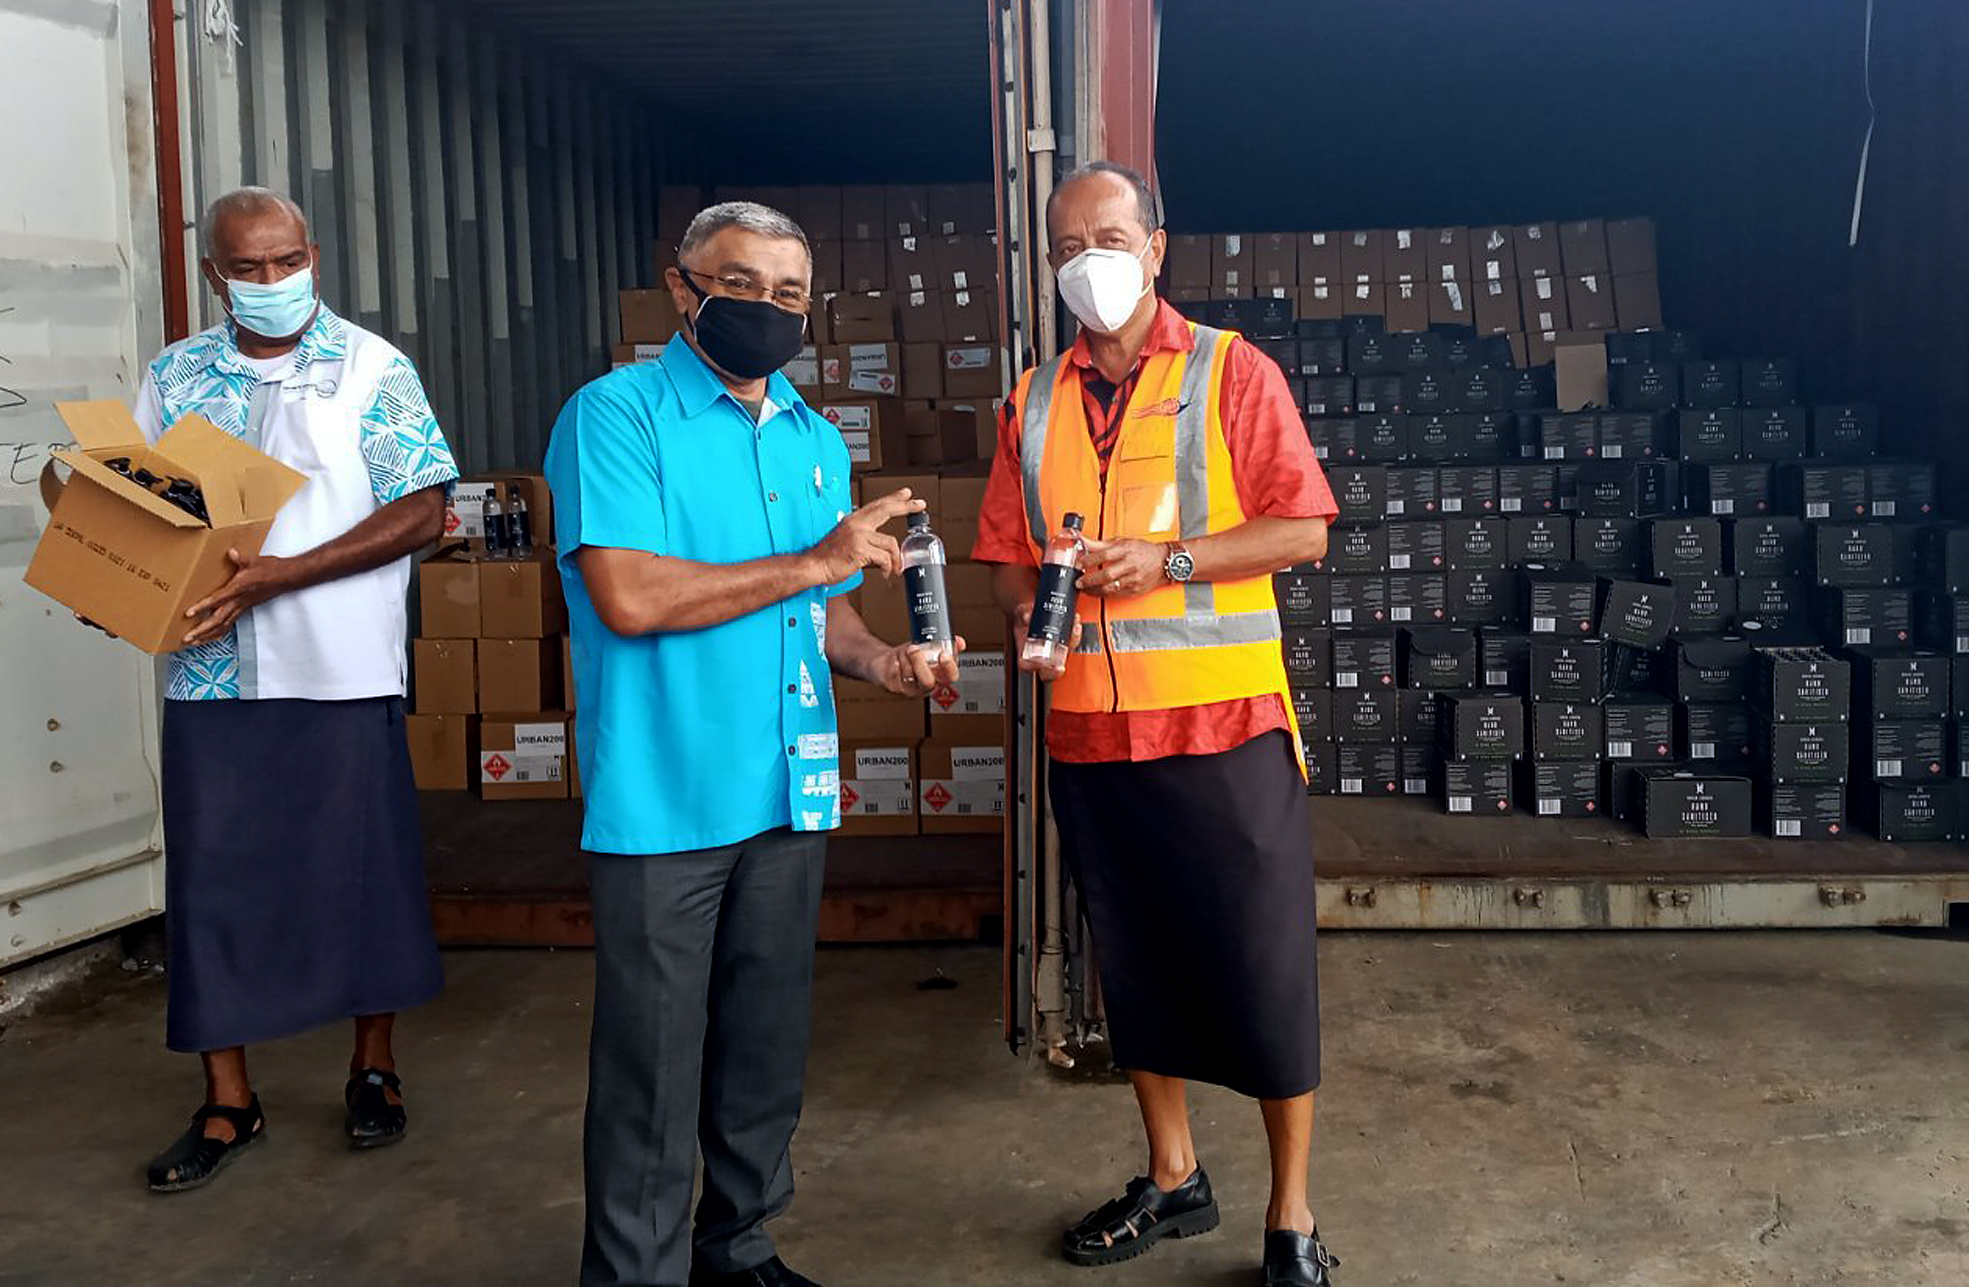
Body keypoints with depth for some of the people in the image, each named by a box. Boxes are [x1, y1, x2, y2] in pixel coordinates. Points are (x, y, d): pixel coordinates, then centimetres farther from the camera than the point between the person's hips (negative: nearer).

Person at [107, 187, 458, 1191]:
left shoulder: (371, 369, -2)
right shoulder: (173, 376, 10)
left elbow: (420, 512, -9)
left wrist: (285, 574, -18)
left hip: (342, 675, -3)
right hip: (210, 678, 3)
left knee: (363, 871, 6)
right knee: (211, 880, 6)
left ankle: (374, 1069, 24)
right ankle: (227, 1101, 20)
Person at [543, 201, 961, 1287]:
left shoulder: (816, 441, 14)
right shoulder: (617, 414, -8)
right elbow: (630, 596, -21)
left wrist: (879, 659, -1)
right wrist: (817, 561, -16)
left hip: (788, 791, 7)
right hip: (663, 800, -6)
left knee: (767, 1046, 17)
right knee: (653, 1069, 1)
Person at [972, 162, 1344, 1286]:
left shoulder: (1231, 372, 0)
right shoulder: (1035, 401, 13)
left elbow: (1303, 528, -6)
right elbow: (1008, 552, 15)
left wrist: (1167, 559, -16)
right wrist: (1026, 604, -7)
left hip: (1225, 725, -4)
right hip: (1091, 727, 5)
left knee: (1263, 968, 0)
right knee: (1135, 960, 15)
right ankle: (1174, 1180, 32)